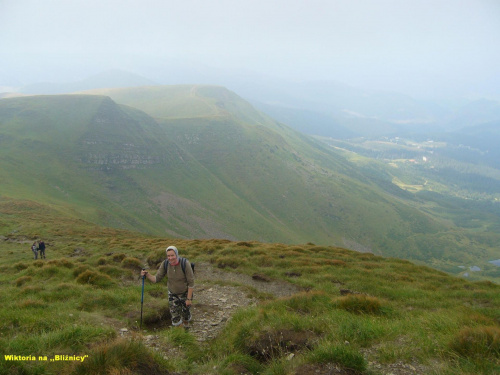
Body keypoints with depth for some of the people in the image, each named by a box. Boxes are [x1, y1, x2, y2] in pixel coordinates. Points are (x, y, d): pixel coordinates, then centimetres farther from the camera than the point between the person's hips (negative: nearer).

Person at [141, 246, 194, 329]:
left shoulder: (185, 264, -29)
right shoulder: (165, 264, -19)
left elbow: (191, 282, -21)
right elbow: (156, 279, -12)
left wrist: (189, 299, -19)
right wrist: (147, 275, -31)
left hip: (186, 293, -2)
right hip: (172, 294, 2)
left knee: (186, 317, 17)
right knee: (175, 322, -2)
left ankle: (186, 322, 52)